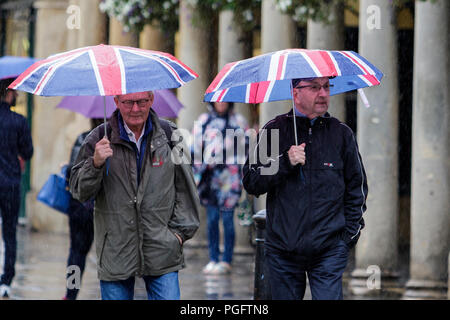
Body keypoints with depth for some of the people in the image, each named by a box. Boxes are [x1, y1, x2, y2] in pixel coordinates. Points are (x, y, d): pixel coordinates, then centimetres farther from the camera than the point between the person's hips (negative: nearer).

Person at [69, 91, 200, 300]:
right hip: (115, 254, 0)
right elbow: (79, 192, -2)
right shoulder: (100, 139, 0)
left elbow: (185, 188, 11)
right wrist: (96, 164, -20)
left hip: (162, 253, 0)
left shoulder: (169, 136, 4)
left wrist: (180, 230, 2)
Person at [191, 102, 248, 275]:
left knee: (227, 218, -6)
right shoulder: (203, 121, 14)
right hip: (210, 174, 2)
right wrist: (196, 174, 9)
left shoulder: (238, 121, 10)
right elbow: (196, 148, 15)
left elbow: (245, 149, 10)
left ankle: (226, 261, -1)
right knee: (212, 218, 2)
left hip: (230, 173, -2)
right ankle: (213, 259, 8)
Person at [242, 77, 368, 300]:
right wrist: (285, 162, -13)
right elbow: (250, 183, 2)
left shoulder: (341, 133, 7)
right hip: (282, 250, 1)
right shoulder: (273, 131, 6)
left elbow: (357, 187, 12)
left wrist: (350, 233, 3)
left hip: (329, 250, -1)